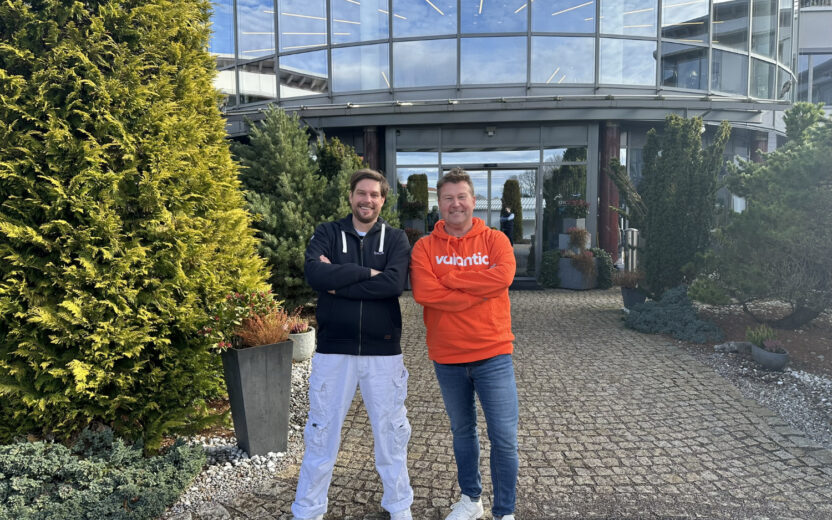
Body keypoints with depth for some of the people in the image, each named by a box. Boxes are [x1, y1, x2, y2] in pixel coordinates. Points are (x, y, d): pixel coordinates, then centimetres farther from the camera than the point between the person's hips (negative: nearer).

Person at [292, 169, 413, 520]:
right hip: (333, 350, 0)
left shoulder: (395, 239, 2)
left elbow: (394, 283, -17)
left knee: (390, 432, 13)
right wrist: (366, 272, -16)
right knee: (321, 433, 11)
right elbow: (315, 274, -18)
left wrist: (339, 283, -16)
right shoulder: (327, 234, 2)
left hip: (383, 352, 1)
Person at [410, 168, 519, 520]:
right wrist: (478, 293, -18)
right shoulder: (425, 247, -1)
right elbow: (423, 291, -17)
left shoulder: (494, 239, -1)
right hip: (447, 358, 2)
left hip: (493, 355, -1)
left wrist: (451, 278, -16)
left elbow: (504, 276, -20)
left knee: (504, 437, 1)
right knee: (462, 431, 18)